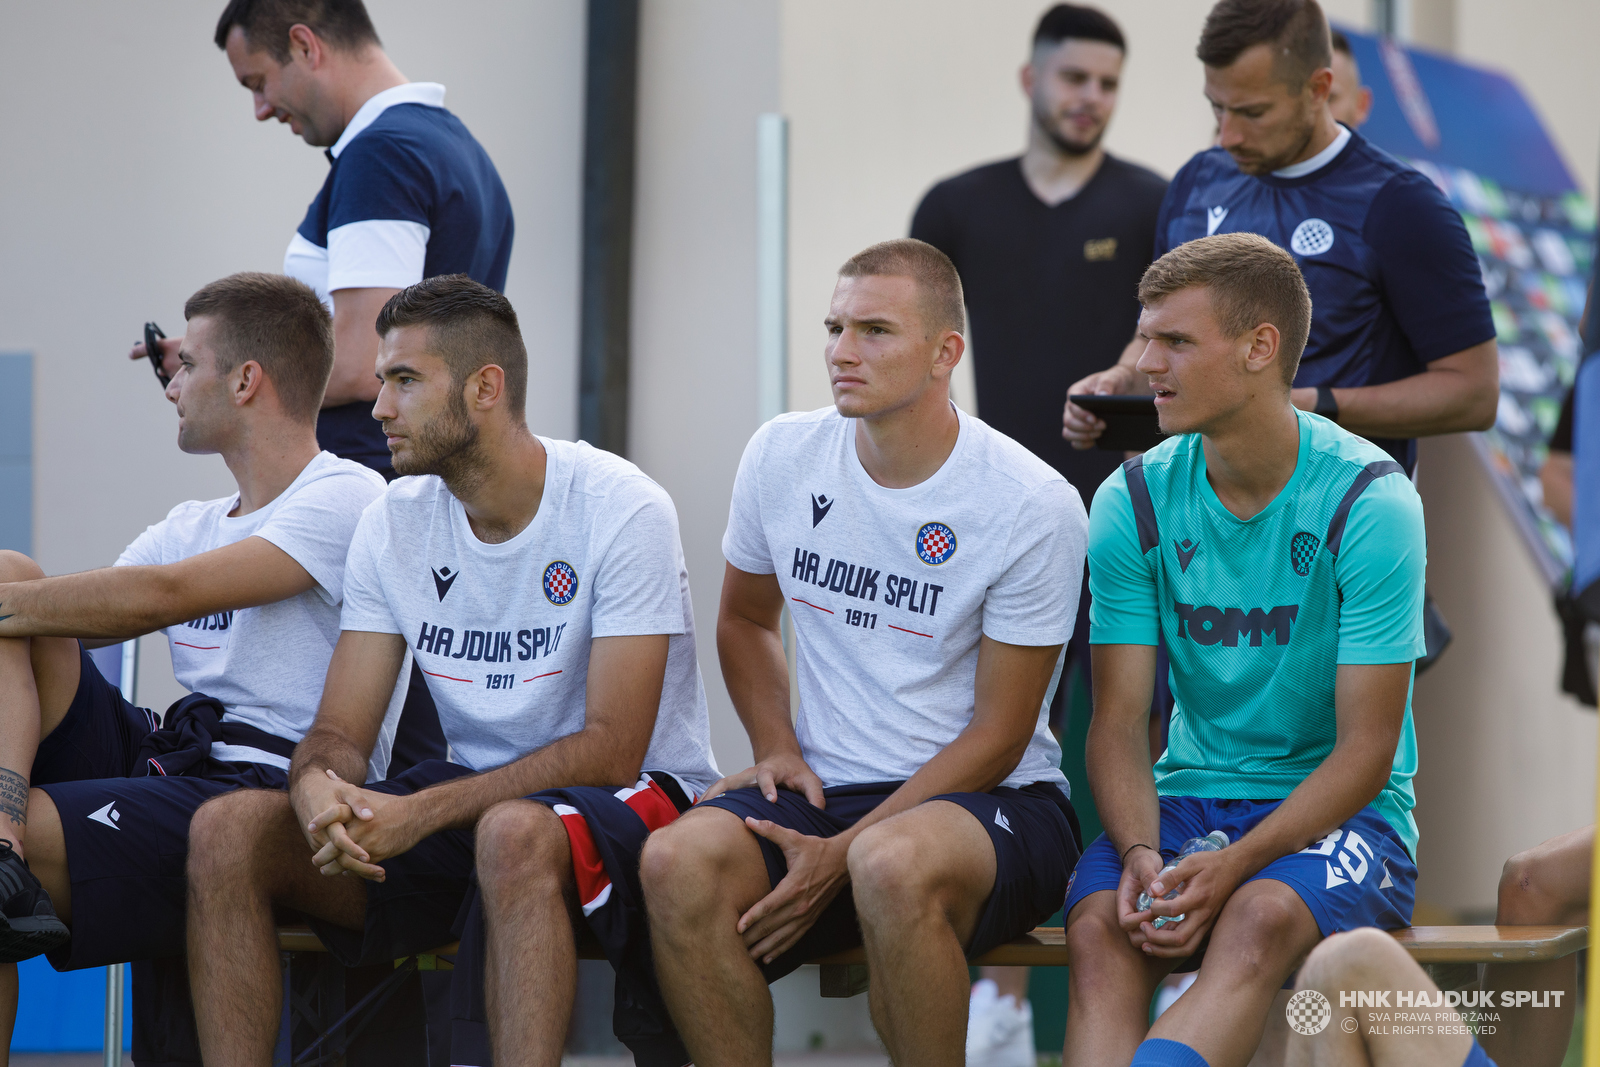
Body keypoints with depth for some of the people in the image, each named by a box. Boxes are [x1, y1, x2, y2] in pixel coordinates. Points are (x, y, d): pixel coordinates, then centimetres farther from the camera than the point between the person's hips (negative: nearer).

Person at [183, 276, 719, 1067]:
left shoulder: (622, 511, -15)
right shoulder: (394, 524, 3)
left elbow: (611, 749, -19)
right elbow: (338, 733, 1)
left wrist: (425, 812, -28)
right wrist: (319, 787, -25)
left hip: (632, 795, -6)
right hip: (470, 798, 6)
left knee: (514, 833, -41)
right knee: (227, 831, -16)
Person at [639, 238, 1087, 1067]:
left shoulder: (1033, 507, -11)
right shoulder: (782, 457, 4)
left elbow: (998, 735, -9)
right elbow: (745, 617, 23)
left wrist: (842, 855, -16)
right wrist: (776, 749, 4)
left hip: (992, 802, -4)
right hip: (823, 789, 4)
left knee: (892, 865, -40)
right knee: (676, 862, -28)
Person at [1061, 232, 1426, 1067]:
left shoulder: (1370, 503, -11)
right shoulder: (1134, 503, 1)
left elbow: (1366, 752, -12)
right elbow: (1118, 723, -1)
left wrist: (1231, 868, -26)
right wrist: (1141, 855, -23)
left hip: (1340, 812, -3)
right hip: (1190, 796, 3)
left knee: (1260, 920, -37)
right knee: (1099, 927, -30)